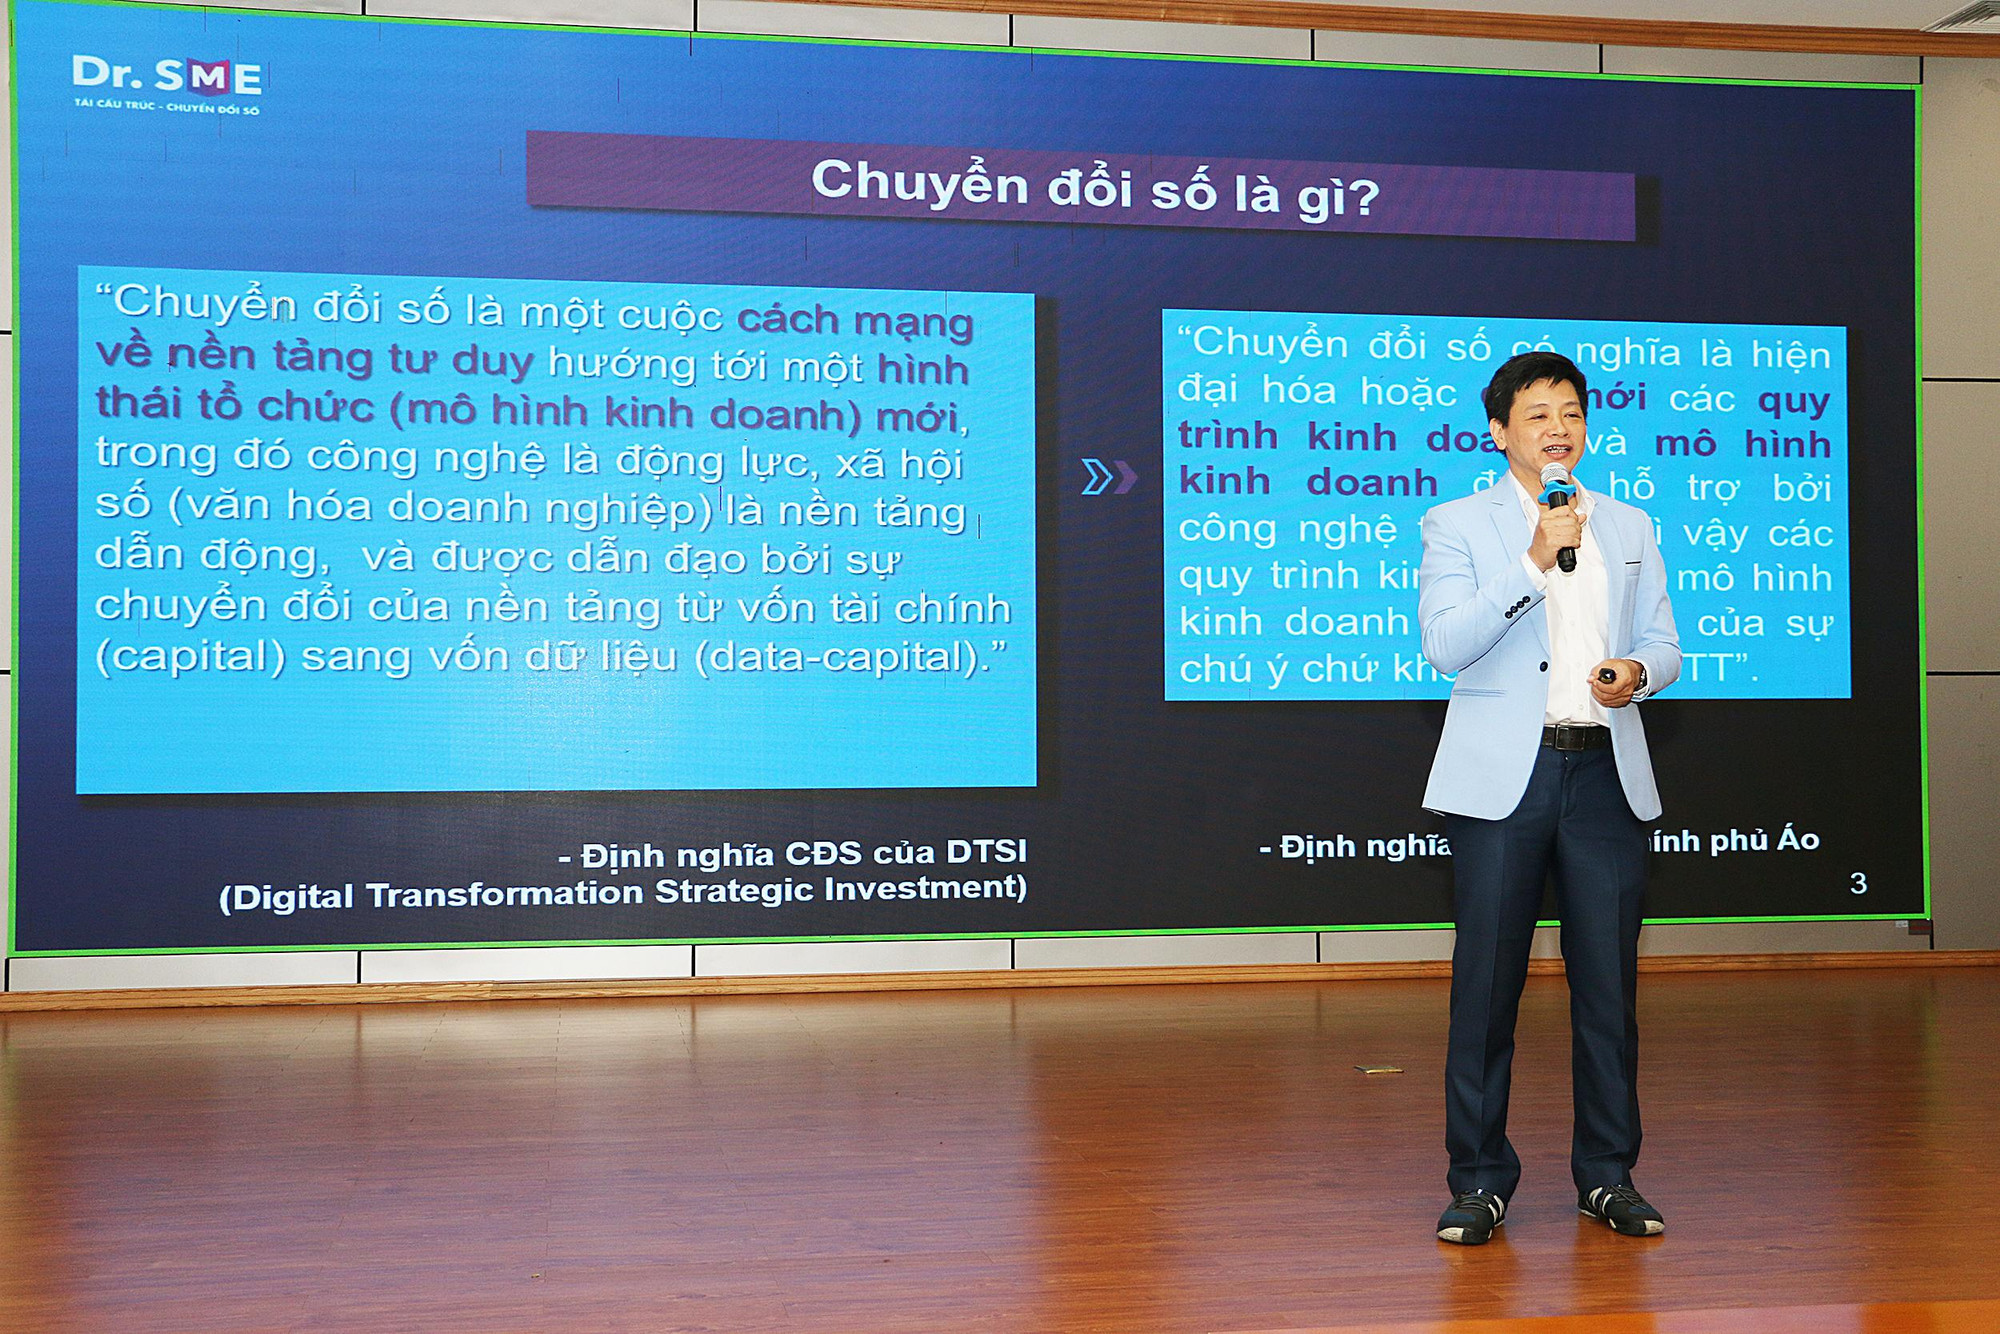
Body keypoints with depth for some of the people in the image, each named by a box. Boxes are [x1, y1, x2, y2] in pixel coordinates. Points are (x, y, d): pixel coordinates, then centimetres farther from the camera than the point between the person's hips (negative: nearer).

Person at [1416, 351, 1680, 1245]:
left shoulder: (1629, 528, 17)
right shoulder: (1456, 525, 4)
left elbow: (1664, 644, 18)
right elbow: (1442, 645, -10)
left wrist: (1636, 672, -5)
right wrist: (1534, 562, -16)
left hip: (1605, 774, 3)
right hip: (1503, 777, -3)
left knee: (1609, 980, 4)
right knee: (1487, 983, -1)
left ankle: (1609, 1176, 16)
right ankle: (1479, 1179, 10)